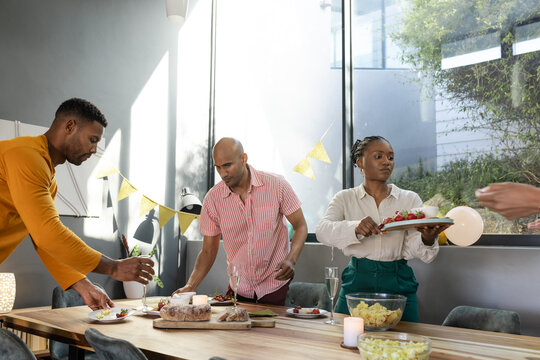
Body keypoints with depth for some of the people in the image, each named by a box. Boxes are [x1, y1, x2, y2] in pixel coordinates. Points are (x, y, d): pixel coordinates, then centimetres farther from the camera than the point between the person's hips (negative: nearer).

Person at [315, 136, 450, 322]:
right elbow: (322, 230, -14)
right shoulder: (345, 198, 4)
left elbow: (414, 249, -5)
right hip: (357, 282, 0)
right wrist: (355, 228, -32)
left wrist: (427, 239, -27)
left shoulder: (410, 199, 5)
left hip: (398, 284, 1)